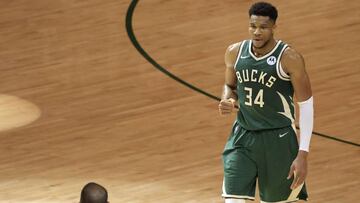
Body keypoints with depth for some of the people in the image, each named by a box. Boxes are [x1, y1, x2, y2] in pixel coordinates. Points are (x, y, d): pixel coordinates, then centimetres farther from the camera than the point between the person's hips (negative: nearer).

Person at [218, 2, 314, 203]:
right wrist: (228, 102, -8)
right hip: (243, 137, 3)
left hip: (278, 140, -3)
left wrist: (303, 154, -16)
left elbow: (306, 106, -11)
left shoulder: (289, 58, -16)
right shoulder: (235, 52, -2)